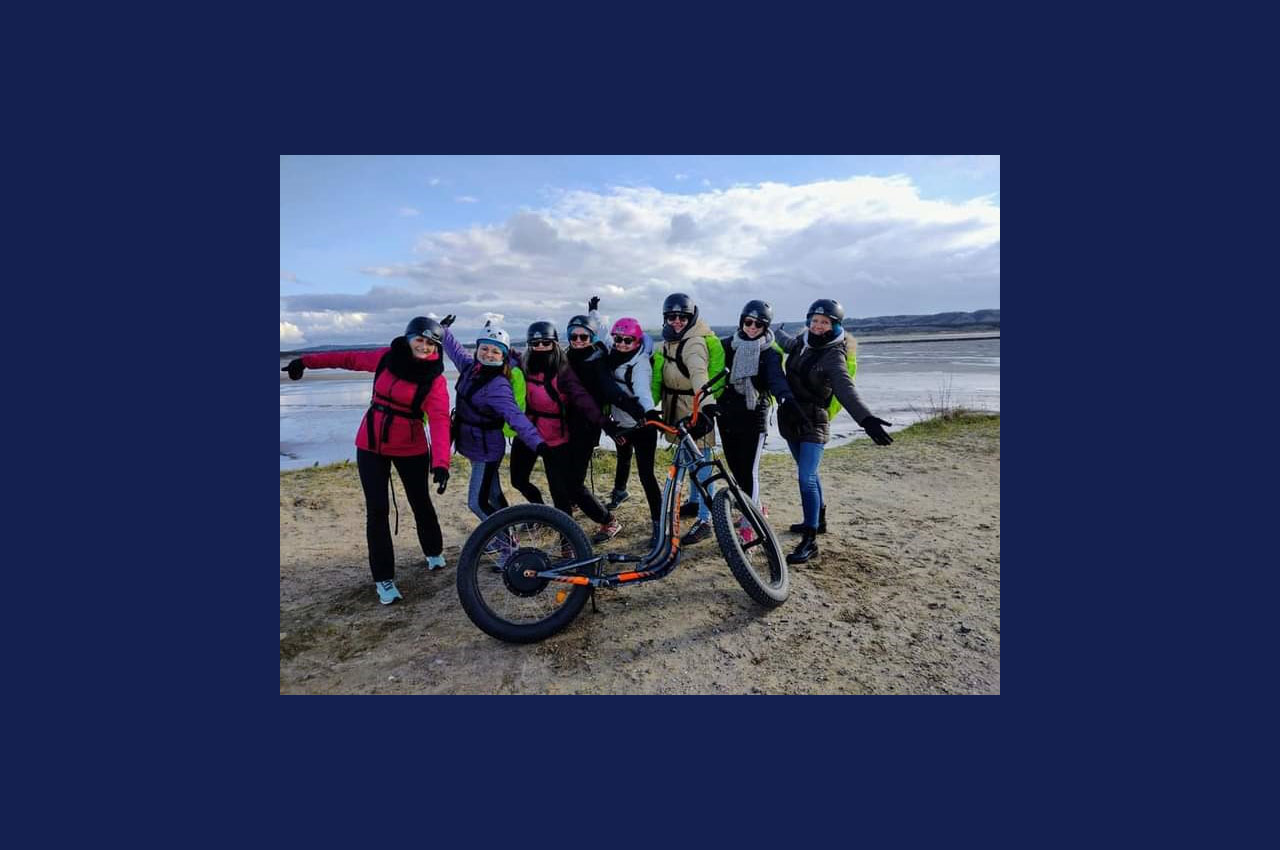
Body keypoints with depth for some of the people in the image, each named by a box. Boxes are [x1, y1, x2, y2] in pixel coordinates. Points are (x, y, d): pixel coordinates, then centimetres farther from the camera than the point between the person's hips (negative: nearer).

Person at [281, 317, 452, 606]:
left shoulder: (435, 380, -14)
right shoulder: (386, 357, -3)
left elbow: (439, 421, -28)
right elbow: (350, 359, 14)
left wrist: (440, 462, -41)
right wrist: (306, 361, 14)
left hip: (411, 449, -2)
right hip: (371, 446, 2)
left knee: (420, 502, 12)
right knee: (377, 510, 1)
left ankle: (434, 552, 40)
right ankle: (384, 578, 13)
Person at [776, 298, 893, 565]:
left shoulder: (833, 355, -17)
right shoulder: (802, 341, 3)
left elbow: (846, 389, -32)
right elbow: (787, 343, 29)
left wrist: (866, 418, -49)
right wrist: (777, 333, 51)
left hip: (813, 423, -7)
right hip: (791, 419, 7)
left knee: (806, 478, -13)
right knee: (807, 473, 20)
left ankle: (810, 541, -6)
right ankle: (818, 518, 38)